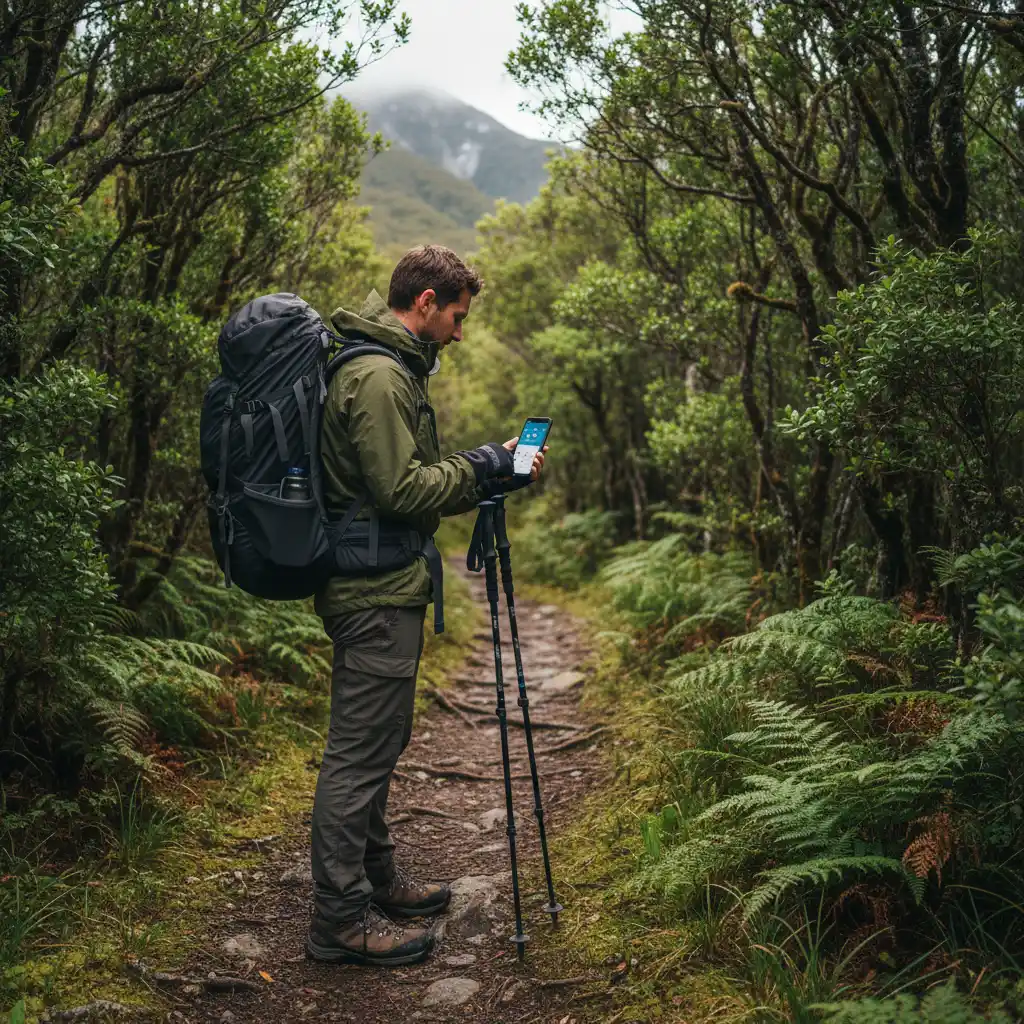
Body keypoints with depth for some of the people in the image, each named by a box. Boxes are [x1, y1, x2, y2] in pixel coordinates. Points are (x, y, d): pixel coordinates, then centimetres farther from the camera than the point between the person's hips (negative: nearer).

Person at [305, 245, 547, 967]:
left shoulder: (393, 368, 17)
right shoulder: (378, 375, -17)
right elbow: (401, 489, -22)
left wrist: (490, 474, 14)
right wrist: (481, 467, -11)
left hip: (383, 588, 11)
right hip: (375, 591, -11)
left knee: (378, 745, 19)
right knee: (361, 752, -3)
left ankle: (376, 878, 34)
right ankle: (341, 919, 8)